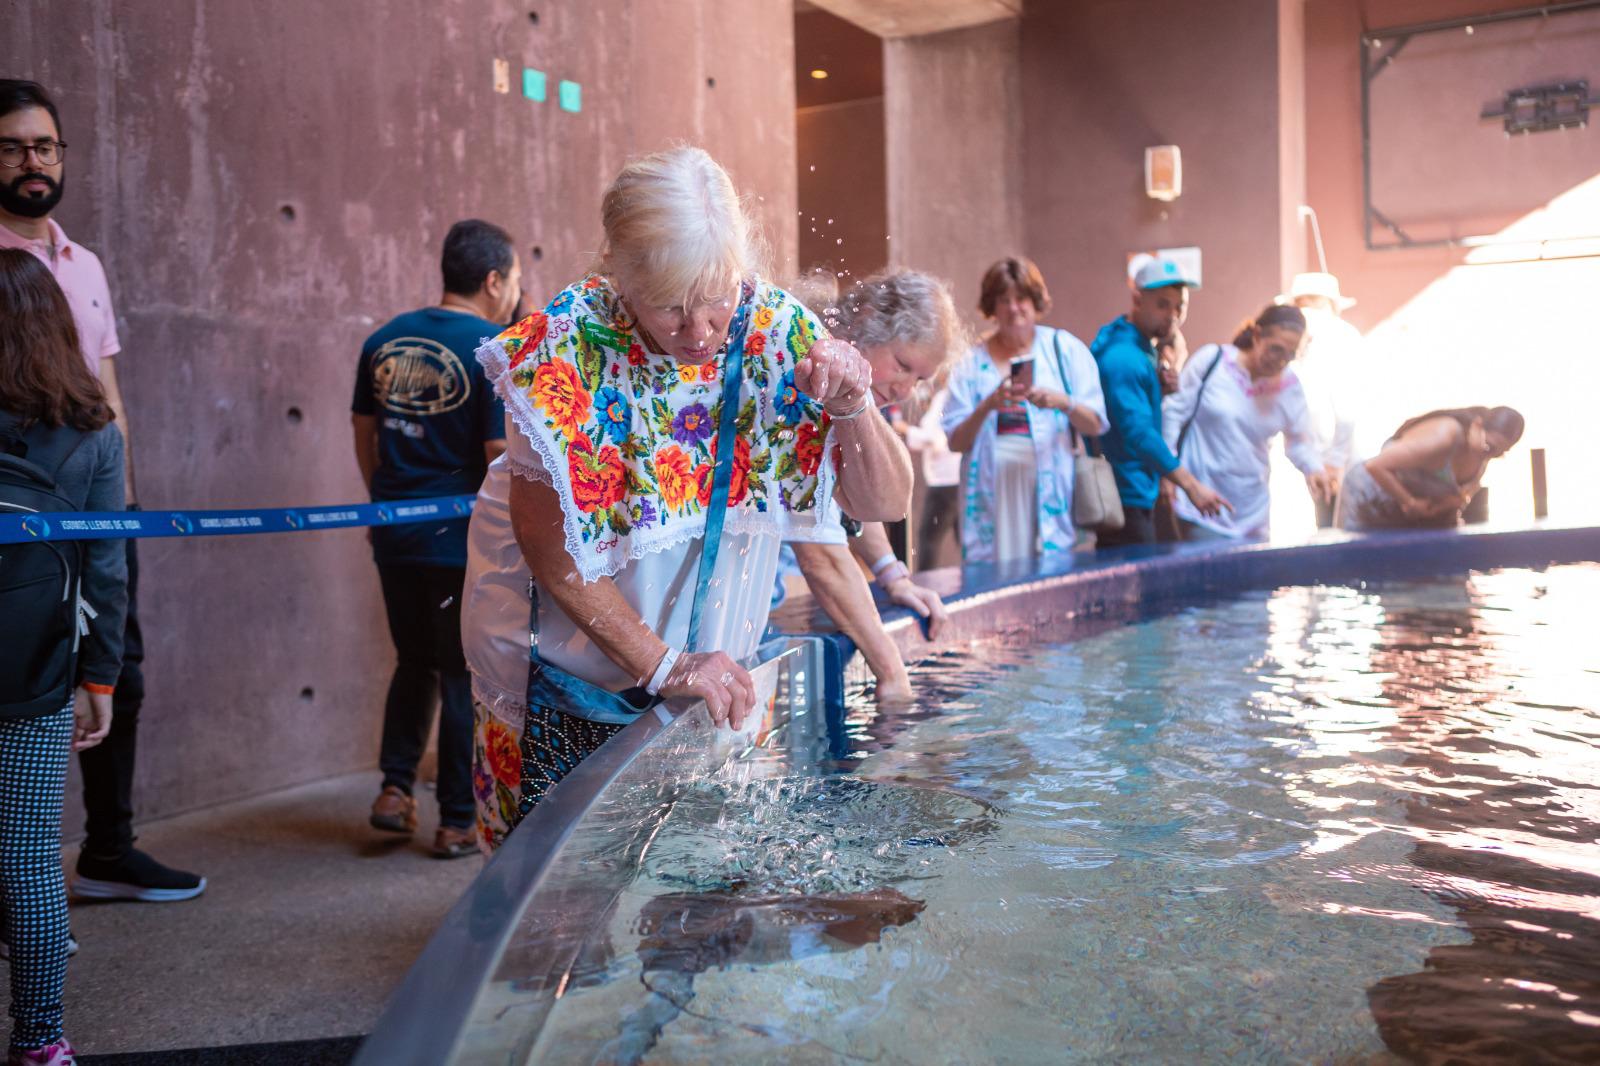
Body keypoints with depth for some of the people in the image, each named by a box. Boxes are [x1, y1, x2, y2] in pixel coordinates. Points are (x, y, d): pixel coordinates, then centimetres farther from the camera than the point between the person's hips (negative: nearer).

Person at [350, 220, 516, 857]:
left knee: (416, 661, 23)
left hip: (396, 536, 6)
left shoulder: (384, 340, 8)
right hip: (465, 541, -6)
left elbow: (364, 432, 15)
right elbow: (502, 456, -18)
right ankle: (458, 822, 14)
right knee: (466, 678, 6)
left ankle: (395, 787, 17)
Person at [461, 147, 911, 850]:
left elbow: (883, 505, -10)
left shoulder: (779, 334, -13)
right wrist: (660, 663, -19)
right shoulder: (566, 346, -23)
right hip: (564, 674, -2)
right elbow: (544, 540, -19)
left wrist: (853, 408, -29)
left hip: (703, 668, 3)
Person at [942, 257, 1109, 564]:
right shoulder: (973, 360, 7)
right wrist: (988, 406, -13)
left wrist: (1064, 403, -13)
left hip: (1049, 489, 0)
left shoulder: (1064, 348, 8)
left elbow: (1095, 425, 5)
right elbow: (955, 442, 2)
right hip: (993, 492, 0)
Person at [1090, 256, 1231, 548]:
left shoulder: (1145, 347, 13)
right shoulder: (1122, 357, -20)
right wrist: (1191, 486, -28)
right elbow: (1138, 431, -27)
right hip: (1127, 499, -10)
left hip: (1140, 496, 10)